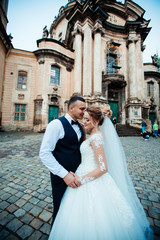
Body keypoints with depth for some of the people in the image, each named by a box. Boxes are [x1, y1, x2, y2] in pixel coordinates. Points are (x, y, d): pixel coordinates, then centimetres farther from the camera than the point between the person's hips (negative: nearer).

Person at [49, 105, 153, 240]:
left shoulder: (96, 138, -25)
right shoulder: (94, 134, 3)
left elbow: (103, 168, -27)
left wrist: (81, 179, -20)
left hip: (92, 181, -8)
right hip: (86, 174, 9)